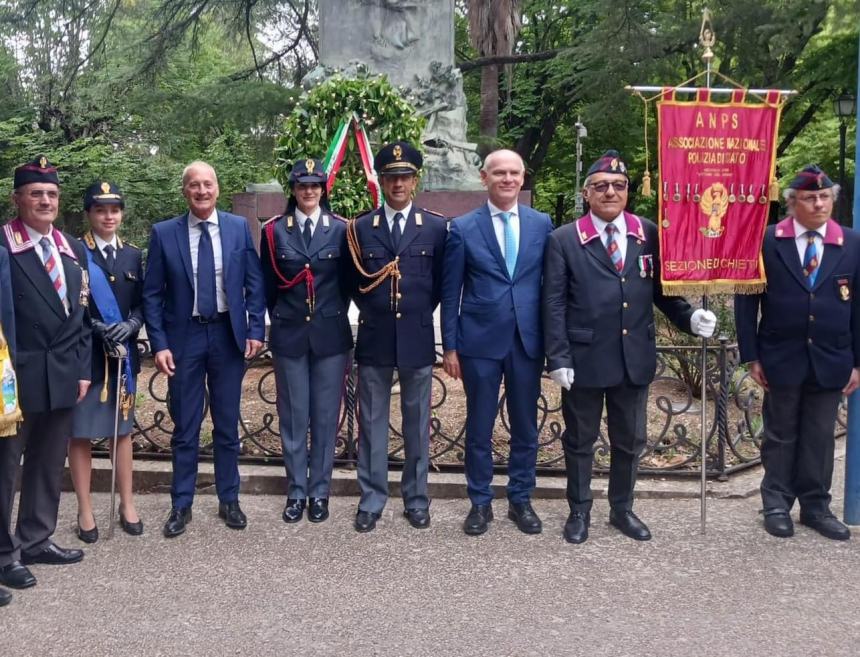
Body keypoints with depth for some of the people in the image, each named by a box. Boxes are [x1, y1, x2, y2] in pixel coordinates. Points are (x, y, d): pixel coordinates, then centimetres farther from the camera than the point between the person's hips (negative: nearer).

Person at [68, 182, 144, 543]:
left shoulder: (133, 255, 9)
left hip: (122, 354, 4)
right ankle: (85, 510, 16)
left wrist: (130, 325, -11)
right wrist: (94, 327, -20)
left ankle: (127, 504, 23)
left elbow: (142, 304, 8)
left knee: (122, 428, 12)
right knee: (81, 432, 4)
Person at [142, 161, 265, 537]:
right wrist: (159, 344, -8)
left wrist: (255, 330, -4)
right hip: (184, 337, -1)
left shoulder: (238, 228, 0)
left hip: (229, 335, 1)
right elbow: (152, 294, -1)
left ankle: (229, 500, 24)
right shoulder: (163, 233, -2)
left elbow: (254, 284, 4)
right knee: (185, 428, 8)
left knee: (227, 425, 11)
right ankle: (181, 505, 21)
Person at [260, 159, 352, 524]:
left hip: (330, 335, 0)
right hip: (289, 335, 0)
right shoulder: (275, 231, 2)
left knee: (326, 416, 5)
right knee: (293, 416, 6)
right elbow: (268, 285, 9)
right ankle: (296, 491, 17)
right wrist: (281, 319, 10)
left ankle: (320, 491, 16)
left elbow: (348, 282, 7)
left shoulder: (340, 229, 1)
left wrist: (333, 317, 8)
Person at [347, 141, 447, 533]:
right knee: (371, 424, 7)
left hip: (417, 340, 0)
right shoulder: (360, 228, 3)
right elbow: (353, 284, 12)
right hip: (374, 340, 1)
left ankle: (416, 499, 22)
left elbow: (442, 283, 7)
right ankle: (371, 500, 18)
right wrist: (373, 313, 8)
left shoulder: (436, 227, 1)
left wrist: (419, 314, 6)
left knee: (417, 424, 9)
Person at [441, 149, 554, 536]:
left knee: (526, 427, 11)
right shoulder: (463, 228, -1)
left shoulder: (542, 224, 4)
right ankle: (480, 503, 22)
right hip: (480, 342, -2)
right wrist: (450, 346, -3)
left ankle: (520, 500, 26)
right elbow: (450, 293, 0)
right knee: (479, 428, 7)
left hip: (528, 341, 2)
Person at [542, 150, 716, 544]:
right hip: (584, 359, -2)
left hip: (635, 359, 3)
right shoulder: (564, 240, -3)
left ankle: (622, 509, 33)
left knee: (630, 440, 15)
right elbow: (554, 304, -5)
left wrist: (690, 318, -9)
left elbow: (661, 290, 9)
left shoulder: (649, 235, 4)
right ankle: (579, 511, 29)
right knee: (580, 439, 12)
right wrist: (558, 358, -11)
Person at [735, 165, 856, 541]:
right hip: (781, 358, -2)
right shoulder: (768, 241, -5)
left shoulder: (851, 245, 2)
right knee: (780, 436, 10)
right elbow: (746, 301, -3)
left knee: (820, 438, 11)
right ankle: (777, 504, 22)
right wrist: (751, 356, -6)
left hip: (830, 362, 2)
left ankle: (815, 506, 25)